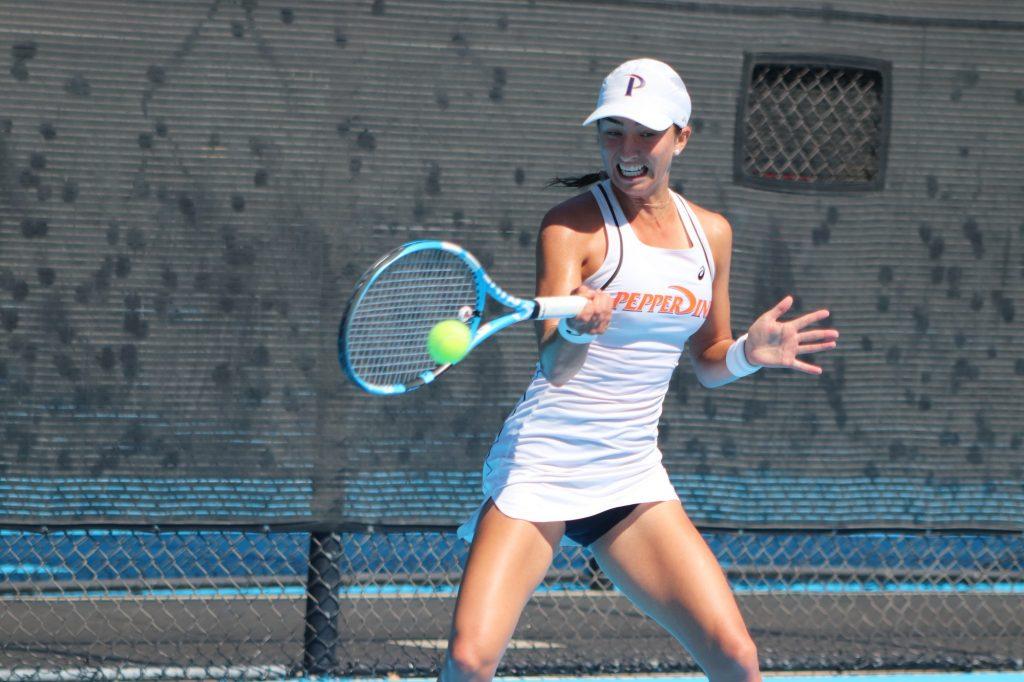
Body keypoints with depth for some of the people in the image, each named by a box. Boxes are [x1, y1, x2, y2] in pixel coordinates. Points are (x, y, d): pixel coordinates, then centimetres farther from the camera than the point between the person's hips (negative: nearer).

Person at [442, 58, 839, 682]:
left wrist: (750, 352, -3)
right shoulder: (574, 225, -9)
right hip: (542, 466, -4)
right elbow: (555, 367, -19)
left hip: (633, 477, 5)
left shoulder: (711, 233, 7)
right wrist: (578, 330, -41)